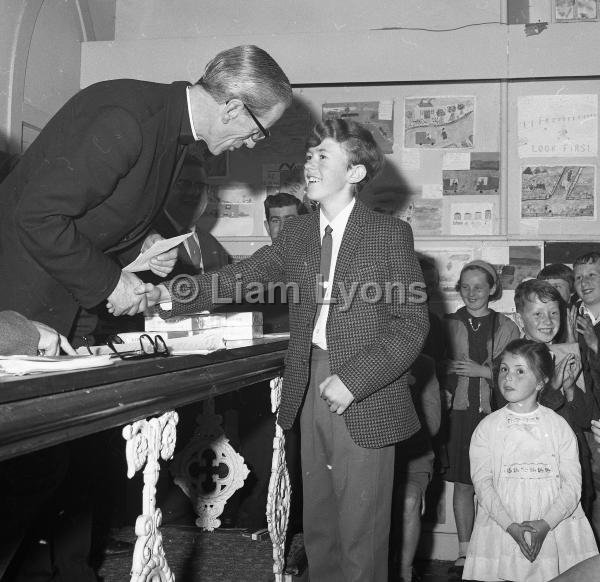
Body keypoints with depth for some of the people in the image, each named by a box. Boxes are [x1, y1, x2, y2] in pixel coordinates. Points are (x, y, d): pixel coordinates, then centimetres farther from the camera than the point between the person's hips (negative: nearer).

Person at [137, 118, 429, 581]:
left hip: (365, 402, -5)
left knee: (361, 539, 2)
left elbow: (412, 323, -8)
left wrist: (353, 379, -17)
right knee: (318, 530, 15)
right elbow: (241, 278, 6)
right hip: (311, 389, 5)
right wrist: (173, 294, -9)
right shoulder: (296, 234, 10)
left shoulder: (391, 234, -5)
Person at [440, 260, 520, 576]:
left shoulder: (506, 327, 6)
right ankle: (464, 552, 13)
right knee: (463, 483, 3)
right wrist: (445, 394, -6)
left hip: (495, 413, -1)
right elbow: (437, 369, 9)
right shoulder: (449, 324, 8)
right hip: (460, 412, 1)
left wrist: (483, 371, -9)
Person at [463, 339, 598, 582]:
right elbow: (482, 482, -4)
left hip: (555, 524, 0)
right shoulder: (487, 428, 3)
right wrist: (511, 526, -16)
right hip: (502, 527, 0)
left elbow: (572, 483, -2)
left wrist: (546, 523, -16)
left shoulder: (559, 426, 4)